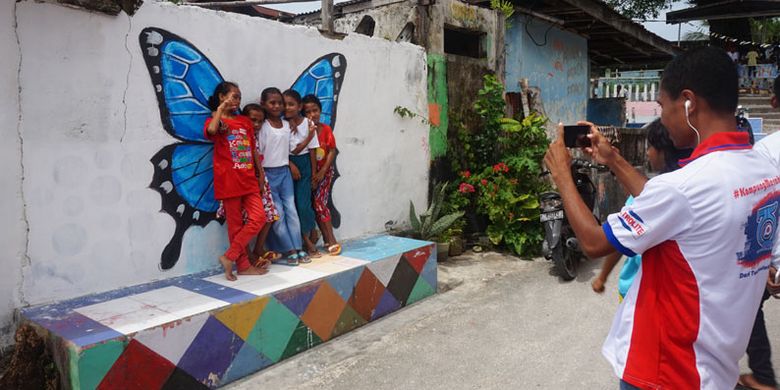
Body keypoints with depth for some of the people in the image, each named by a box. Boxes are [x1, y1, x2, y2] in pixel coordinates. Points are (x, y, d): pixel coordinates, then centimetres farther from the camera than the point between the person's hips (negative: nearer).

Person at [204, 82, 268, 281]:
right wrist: (221, 108, -15)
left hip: (248, 180, 5)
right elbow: (211, 130, -27)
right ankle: (243, 265, 13)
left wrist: (260, 174, 14)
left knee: (258, 219, -3)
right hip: (228, 180, -5)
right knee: (236, 224, 3)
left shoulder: (245, 121, 14)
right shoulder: (215, 120, -1)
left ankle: (229, 257, 6)